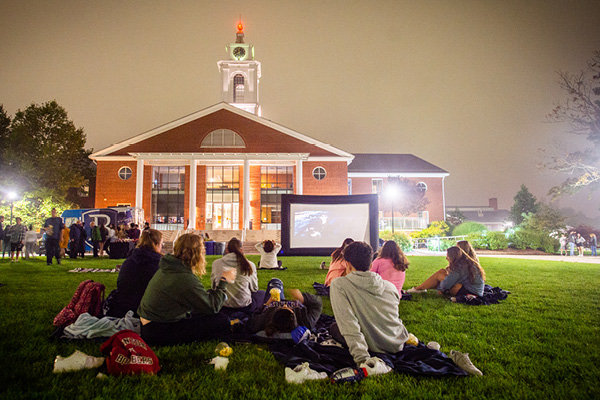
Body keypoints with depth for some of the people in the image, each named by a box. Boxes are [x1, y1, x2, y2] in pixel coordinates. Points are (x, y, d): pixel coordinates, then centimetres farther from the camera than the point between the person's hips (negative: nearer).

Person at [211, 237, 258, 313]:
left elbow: (214, 287, 6)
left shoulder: (216, 264, -8)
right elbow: (254, 289, 5)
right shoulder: (250, 265, -9)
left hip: (223, 307, 0)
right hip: (244, 306, 0)